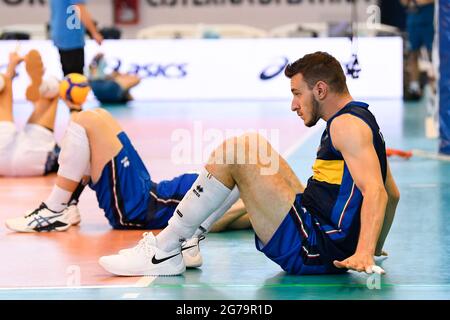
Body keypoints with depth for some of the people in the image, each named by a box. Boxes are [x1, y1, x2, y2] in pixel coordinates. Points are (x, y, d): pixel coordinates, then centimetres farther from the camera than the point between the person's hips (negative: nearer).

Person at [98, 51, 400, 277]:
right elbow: (392, 194, 27)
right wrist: (374, 248, 33)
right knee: (254, 148, 20)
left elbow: (375, 190, -25)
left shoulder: (347, 123, -12)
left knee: (237, 152, -16)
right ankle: (185, 237, 16)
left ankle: (164, 252, -10)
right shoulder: (362, 120, 19)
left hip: (311, 250, -11)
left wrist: (363, 254, -36)